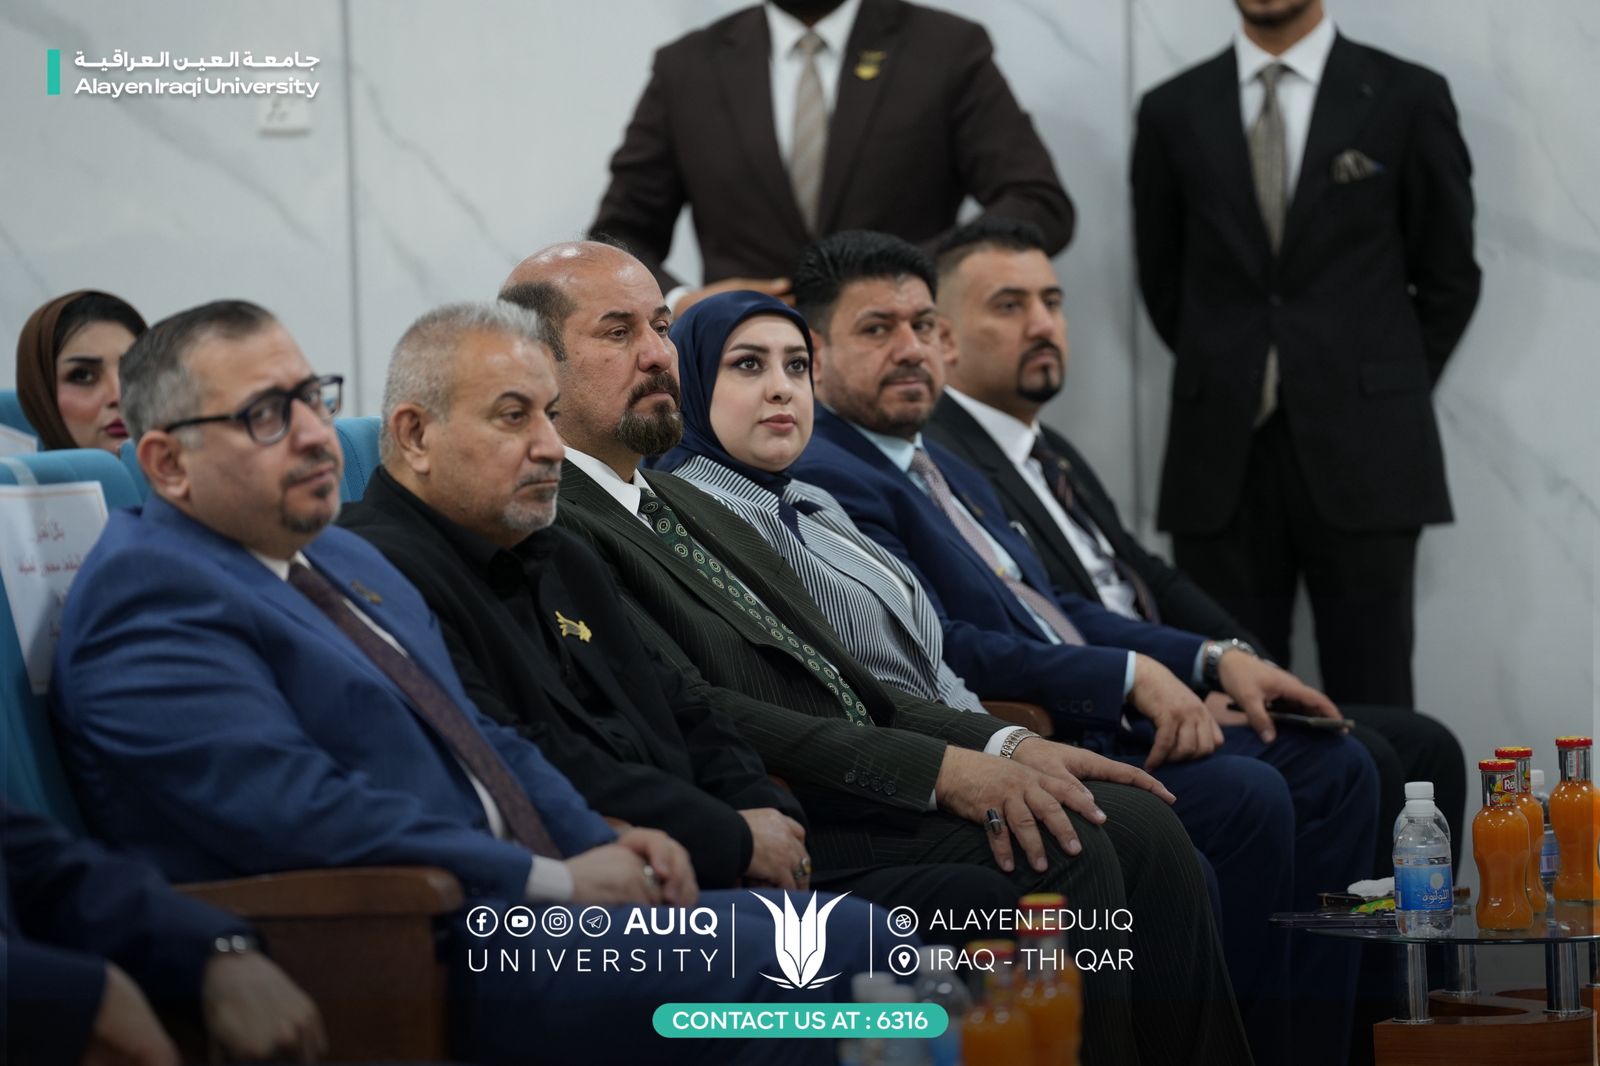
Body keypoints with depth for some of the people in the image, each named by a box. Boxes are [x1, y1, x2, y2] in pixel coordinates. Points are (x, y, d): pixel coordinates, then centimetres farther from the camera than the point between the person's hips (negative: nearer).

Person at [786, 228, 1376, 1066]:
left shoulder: (943, 470, 23)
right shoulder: (823, 478, -10)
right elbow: (938, 651, -19)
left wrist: (1216, 660, 8)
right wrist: (1130, 675, -20)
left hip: (1099, 724, 10)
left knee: (1332, 768, 2)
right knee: (1244, 796, -26)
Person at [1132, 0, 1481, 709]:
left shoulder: (1407, 98, 2)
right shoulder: (1172, 112, 8)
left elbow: (1449, 276, 8)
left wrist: (1390, 395, 6)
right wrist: (1230, 377, 12)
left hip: (1360, 451, -2)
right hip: (1221, 456, 2)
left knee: (1371, 703, -1)